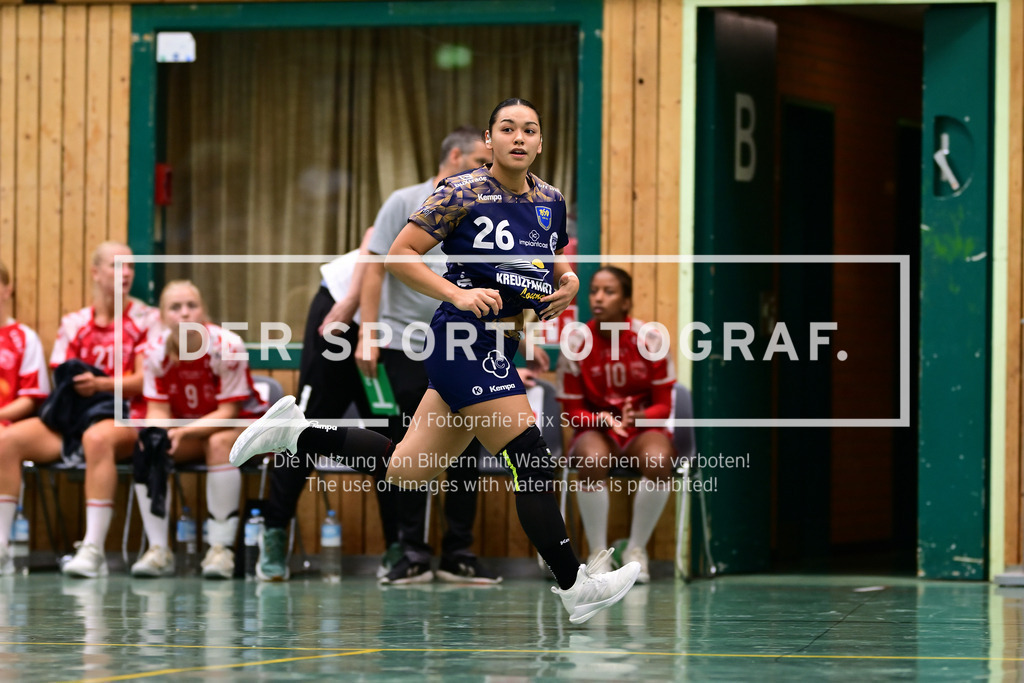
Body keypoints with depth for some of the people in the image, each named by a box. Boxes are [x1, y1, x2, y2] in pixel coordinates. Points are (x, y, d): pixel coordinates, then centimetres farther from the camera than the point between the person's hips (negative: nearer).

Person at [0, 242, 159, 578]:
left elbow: (142, 381, -4)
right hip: (73, 417, 4)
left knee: (96, 438, -42)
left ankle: (93, 550, -45)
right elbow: (61, 379, 10)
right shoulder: (74, 323, 15)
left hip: (125, 419, -4)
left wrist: (100, 384, -20)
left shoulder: (146, 319, 5)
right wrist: (71, 384, -14)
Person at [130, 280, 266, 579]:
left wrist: (182, 432, -36)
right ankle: (159, 550, -18)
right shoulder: (157, 350, -12)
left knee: (220, 442, -36)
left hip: (241, 423, -4)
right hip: (187, 427, 4)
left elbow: (228, 412, -23)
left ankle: (221, 549, -33)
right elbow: (158, 410, -9)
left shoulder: (226, 346, -25)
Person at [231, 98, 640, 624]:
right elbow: (399, 255, -8)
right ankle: (575, 588, -8)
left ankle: (297, 431, 24)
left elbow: (558, 265, 27)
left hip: (500, 345, 8)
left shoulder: (550, 201, 10)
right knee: (531, 461, -12)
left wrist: (568, 284, 3)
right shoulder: (463, 193, -9)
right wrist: (458, 294, -19)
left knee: (405, 470, 11)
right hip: (467, 339, -8)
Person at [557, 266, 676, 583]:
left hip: (642, 428, 0)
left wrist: (639, 417, -24)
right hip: (596, 429, 0)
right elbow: (573, 411, -1)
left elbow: (663, 405, -2)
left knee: (659, 461, -34)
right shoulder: (576, 345, -8)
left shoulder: (648, 340, -8)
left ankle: (636, 549, -13)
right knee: (592, 461, -36)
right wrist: (603, 419, -22)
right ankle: (598, 553, -19)